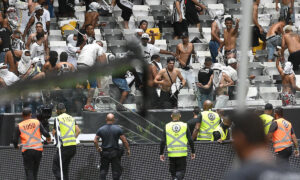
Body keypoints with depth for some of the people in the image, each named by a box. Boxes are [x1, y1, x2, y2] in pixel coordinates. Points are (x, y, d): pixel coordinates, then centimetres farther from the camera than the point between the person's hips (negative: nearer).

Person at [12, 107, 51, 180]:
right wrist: (48, 138, 20)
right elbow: (45, 133, -3)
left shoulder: (19, 126, 1)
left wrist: (17, 146, 21)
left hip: (27, 150, -2)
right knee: (35, 171, 18)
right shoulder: (37, 122, 4)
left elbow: (15, 140, -2)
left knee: (29, 171, 0)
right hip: (38, 149, 2)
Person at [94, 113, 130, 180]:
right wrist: (128, 149, 5)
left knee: (103, 170, 11)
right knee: (116, 170, 5)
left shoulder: (101, 129, -1)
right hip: (115, 153, -2)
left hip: (104, 153, 2)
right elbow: (124, 141, -8)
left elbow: (95, 141, -3)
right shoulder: (118, 129, -7)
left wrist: (97, 148, 14)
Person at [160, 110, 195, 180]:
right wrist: (193, 152, 8)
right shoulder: (185, 126, 0)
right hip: (182, 153, -1)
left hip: (171, 153, 1)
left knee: (173, 171, 15)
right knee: (181, 170, 4)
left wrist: (161, 153, 3)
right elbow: (190, 140, -1)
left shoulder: (167, 126, 1)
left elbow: (163, 141, -2)